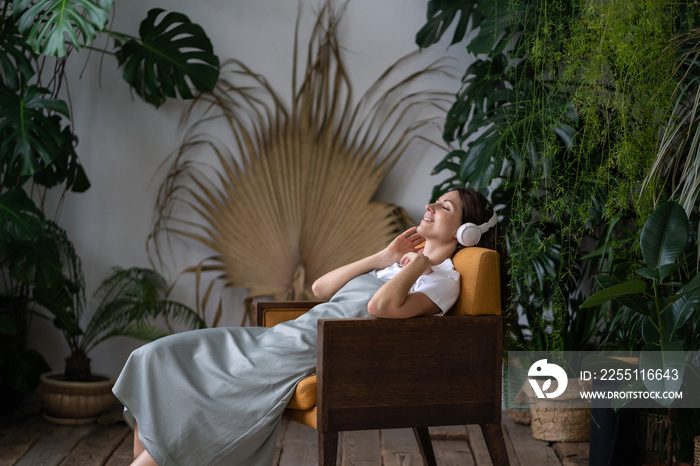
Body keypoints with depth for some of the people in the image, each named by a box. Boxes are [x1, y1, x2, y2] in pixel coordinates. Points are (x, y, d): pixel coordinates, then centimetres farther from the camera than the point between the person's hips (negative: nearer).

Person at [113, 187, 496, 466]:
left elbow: (382, 306, -25)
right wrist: (384, 257, 8)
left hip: (311, 357, -9)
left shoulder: (445, 279, -3)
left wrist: (426, 258, -10)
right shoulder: (402, 264, 23)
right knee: (158, 360, -3)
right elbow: (320, 289, 14)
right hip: (285, 336, 9)